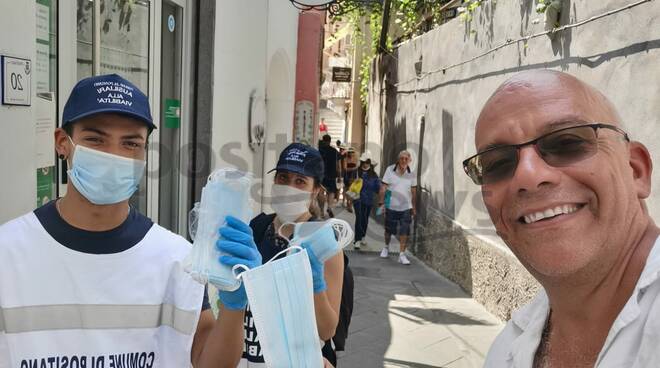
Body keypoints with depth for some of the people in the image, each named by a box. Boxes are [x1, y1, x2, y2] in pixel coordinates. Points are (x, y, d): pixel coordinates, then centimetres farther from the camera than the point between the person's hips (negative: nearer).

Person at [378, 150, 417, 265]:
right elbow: (384, 187, -5)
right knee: (389, 230, 14)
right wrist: (381, 202, -9)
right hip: (391, 206, 0)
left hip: (406, 208, 1)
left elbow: (413, 191, 7)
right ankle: (386, 247, 40)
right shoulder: (390, 170, -8)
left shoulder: (412, 174, -3)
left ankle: (402, 254, 0)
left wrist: (413, 207, 11)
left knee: (404, 232, -7)